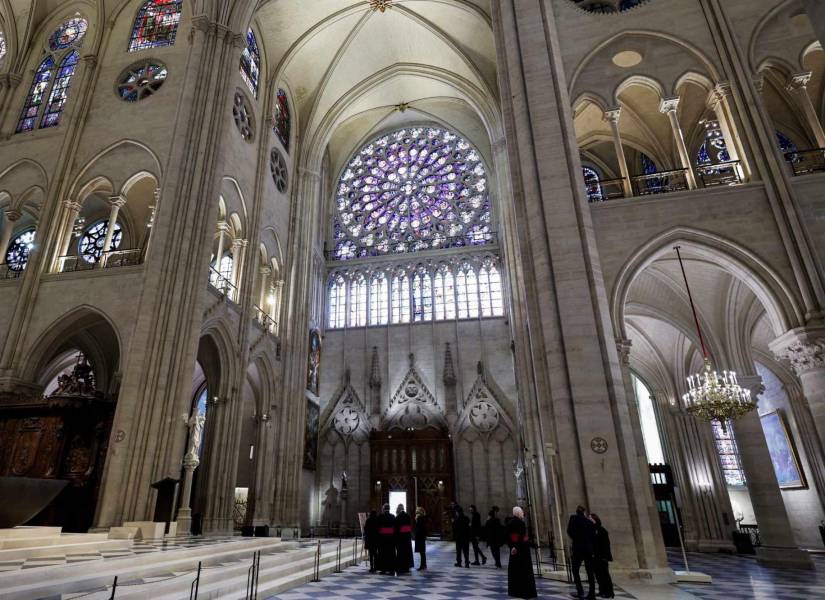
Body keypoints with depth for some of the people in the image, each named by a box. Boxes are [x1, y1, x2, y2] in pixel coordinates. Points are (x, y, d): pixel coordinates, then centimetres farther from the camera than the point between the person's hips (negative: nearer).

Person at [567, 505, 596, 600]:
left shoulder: (574, 518, -2)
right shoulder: (590, 522, 9)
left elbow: (570, 531, -6)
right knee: (590, 572, 8)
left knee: (575, 570, 7)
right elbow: (594, 537, 8)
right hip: (589, 549, 4)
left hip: (578, 548, -4)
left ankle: (580, 592, 0)